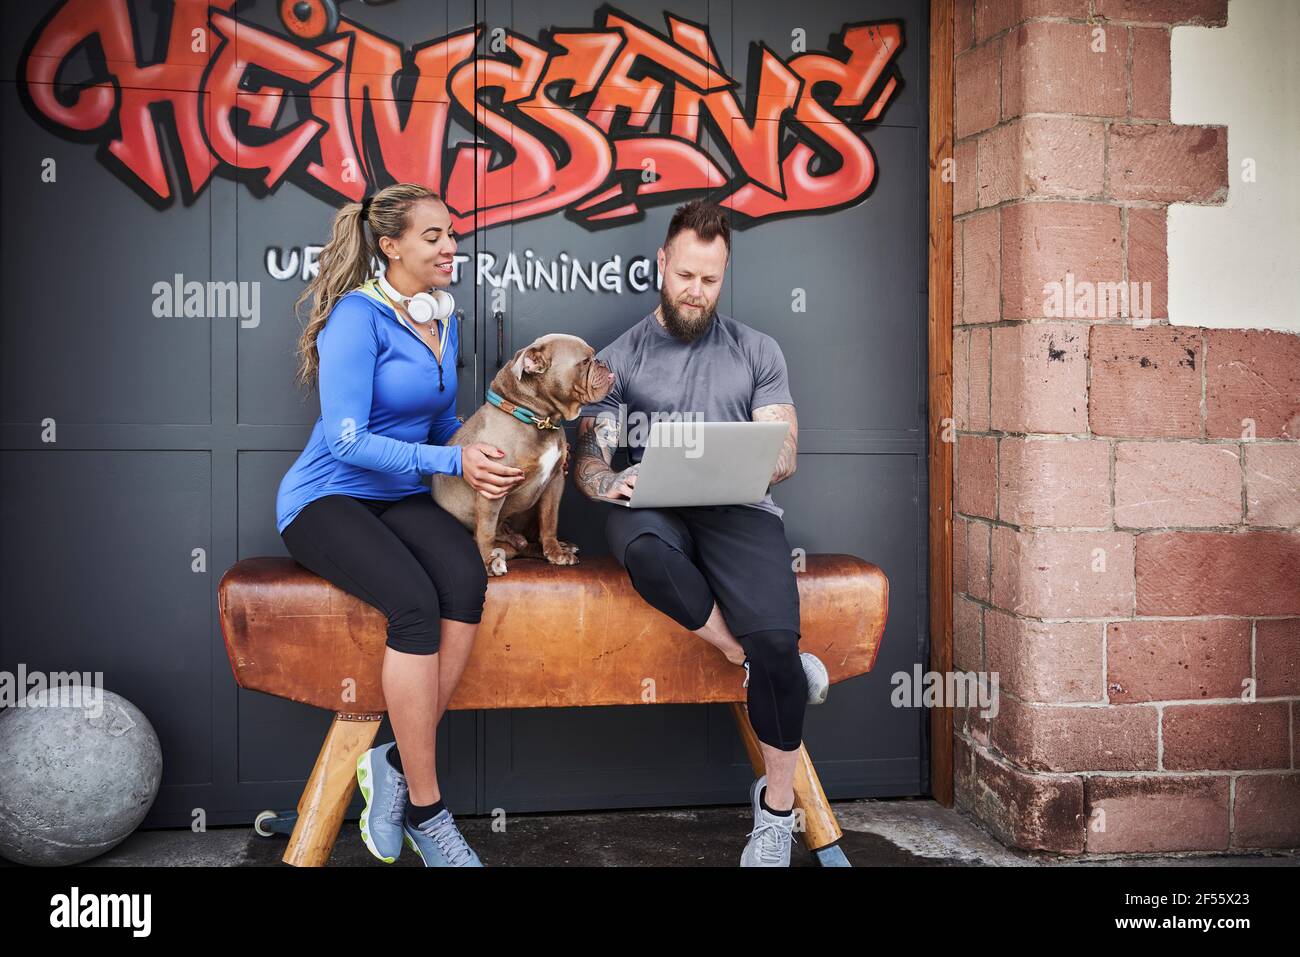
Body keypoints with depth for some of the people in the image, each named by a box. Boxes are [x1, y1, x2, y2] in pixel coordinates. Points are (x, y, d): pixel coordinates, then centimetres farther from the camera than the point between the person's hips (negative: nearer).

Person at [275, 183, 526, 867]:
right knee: (415, 601, -33)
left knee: (466, 577, -27)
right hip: (327, 498, -6)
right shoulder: (359, 315, -13)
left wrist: (482, 460, 3)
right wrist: (453, 461, -24)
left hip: (398, 498, 6)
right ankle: (423, 809, -21)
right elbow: (348, 439, -20)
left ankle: (396, 763, -17)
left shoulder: (442, 318, 12)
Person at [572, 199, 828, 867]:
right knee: (641, 543, -40)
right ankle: (757, 661, -19)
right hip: (654, 510, 0)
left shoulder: (757, 352, 17)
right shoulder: (618, 358, 15)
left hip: (739, 509, 0)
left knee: (775, 636, -28)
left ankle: (777, 806, -7)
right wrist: (608, 482, -20)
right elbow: (588, 456, 5)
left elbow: (784, 454, 10)